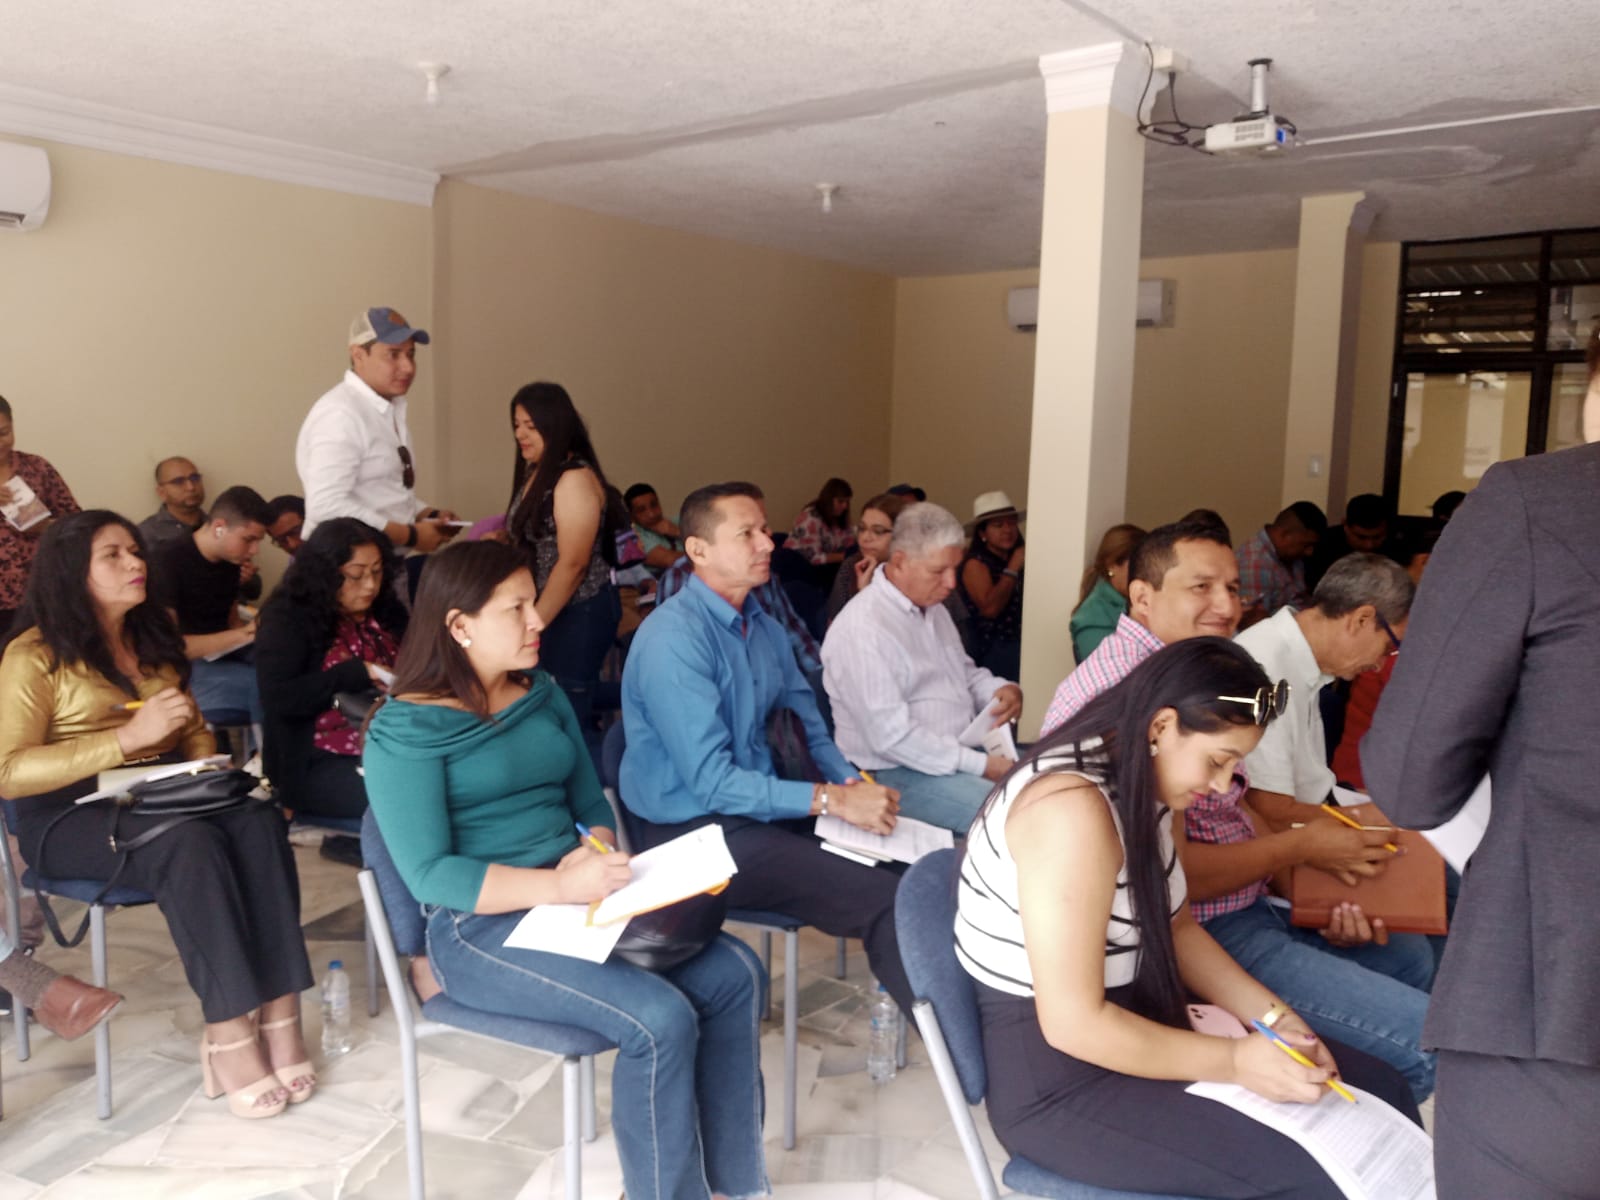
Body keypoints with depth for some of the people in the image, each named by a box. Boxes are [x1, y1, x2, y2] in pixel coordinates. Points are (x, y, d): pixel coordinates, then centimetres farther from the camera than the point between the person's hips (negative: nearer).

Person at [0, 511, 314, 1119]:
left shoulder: (153, 639, 14)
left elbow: (194, 731, 21)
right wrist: (128, 736, -22)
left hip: (159, 796, 5)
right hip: (70, 816, -5)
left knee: (257, 820, -28)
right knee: (191, 844, -36)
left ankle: (277, 1011, -29)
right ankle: (230, 1031, -30)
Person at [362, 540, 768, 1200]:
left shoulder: (543, 695, 10)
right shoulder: (406, 730, -11)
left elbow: (592, 805, 12)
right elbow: (430, 875, -18)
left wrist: (593, 855, -12)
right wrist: (560, 884, -29)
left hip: (574, 896, 7)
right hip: (482, 926, -6)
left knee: (733, 973, -12)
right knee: (660, 1018, -26)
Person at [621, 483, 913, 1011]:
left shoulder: (763, 625, 8)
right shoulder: (673, 640, -18)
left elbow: (809, 728, 14)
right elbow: (711, 782, -22)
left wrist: (854, 784, -7)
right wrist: (832, 800, -24)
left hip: (765, 806, 8)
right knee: (883, 898, -22)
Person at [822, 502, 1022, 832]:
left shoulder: (932, 607, 11)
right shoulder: (862, 629, -21)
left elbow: (964, 672, 24)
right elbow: (891, 735, -25)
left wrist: (1002, 690, 0)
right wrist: (980, 765, -22)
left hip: (960, 753, 10)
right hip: (898, 772, -10)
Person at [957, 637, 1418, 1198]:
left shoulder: (1139, 784, 2)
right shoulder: (1072, 808, -28)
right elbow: (1073, 1024, -28)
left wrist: (1271, 1017, -1)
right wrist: (1236, 1062, -21)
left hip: (1133, 1024, 9)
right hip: (1058, 1079, -9)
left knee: (1380, 1097, 6)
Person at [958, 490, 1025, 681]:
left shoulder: (1018, 560, 16)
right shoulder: (976, 563, 0)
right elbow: (990, 608, -15)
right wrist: (1012, 569, -8)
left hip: (1020, 643, 6)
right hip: (991, 649, -6)